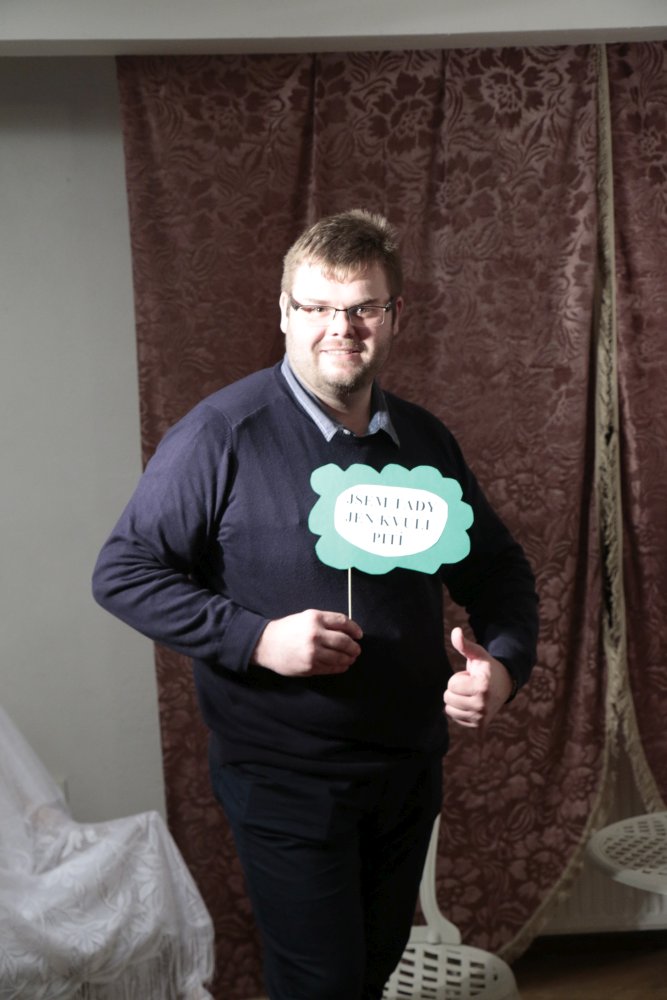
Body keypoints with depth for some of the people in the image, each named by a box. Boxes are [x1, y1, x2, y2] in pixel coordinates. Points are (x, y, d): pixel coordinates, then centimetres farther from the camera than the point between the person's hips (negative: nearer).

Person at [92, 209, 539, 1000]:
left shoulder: (425, 441, 2)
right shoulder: (222, 435, -16)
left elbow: (497, 569, 11)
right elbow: (122, 573, -13)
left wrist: (505, 663, -9)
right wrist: (257, 638, -25)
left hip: (410, 769, 6)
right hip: (284, 779, -5)